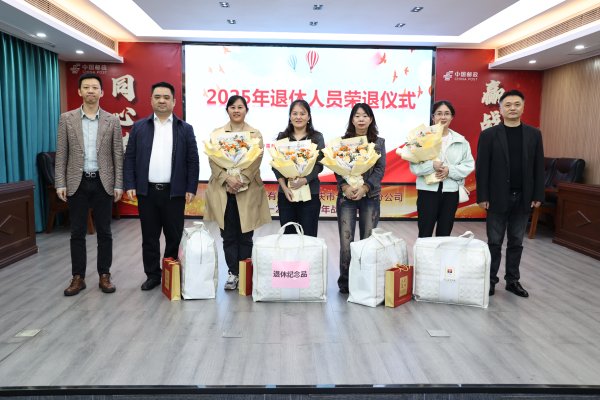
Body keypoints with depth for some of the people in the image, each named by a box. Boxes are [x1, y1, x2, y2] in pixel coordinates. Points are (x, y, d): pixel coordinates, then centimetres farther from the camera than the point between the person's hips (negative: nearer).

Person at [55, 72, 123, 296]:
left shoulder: (112, 121, 2)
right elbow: (61, 154, 2)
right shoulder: (67, 119, 3)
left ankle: (104, 275, 16)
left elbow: (118, 155, 1)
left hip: (103, 183, 0)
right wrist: (60, 183, -4)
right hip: (77, 182, 1)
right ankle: (78, 277, 17)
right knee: (77, 233, 7)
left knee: (104, 232, 6)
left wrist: (118, 184, -4)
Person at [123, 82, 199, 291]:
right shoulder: (139, 127, 8)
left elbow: (193, 161, 2)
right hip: (146, 191, 1)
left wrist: (191, 188, -4)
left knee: (174, 237, 6)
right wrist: (130, 185, -3)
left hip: (174, 192, -1)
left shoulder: (185, 129, 5)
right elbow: (129, 158, 6)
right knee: (149, 237, 8)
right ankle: (152, 275, 20)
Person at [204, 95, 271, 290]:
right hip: (223, 190, 1)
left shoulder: (256, 134, 7)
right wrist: (228, 178, -16)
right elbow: (213, 160, 0)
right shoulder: (217, 133, 9)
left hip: (248, 190, -1)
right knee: (228, 236, 5)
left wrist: (241, 179, -17)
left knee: (245, 236, 4)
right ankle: (233, 273, 14)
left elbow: (256, 161, -3)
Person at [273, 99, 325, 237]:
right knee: (287, 235, 6)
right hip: (286, 193, 2)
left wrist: (304, 180, -18)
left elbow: (319, 165, -2)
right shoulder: (282, 137, 10)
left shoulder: (317, 137, 5)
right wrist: (284, 187, -10)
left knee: (309, 235, 0)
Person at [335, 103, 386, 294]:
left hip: (370, 196, 1)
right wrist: (345, 187, -16)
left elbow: (380, 169, -1)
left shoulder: (379, 142, 7)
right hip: (346, 195, 0)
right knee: (346, 240, -3)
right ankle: (345, 281, 10)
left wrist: (364, 188, -14)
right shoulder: (342, 141, 6)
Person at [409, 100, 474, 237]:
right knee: (425, 234, 2)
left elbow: (469, 165, 2)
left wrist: (450, 170, -13)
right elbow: (414, 166, -7)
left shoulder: (461, 141, 6)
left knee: (444, 234, 12)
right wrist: (432, 165, -23)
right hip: (428, 190, -2)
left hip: (451, 191, 3)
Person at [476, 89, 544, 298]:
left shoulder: (534, 134, 5)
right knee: (494, 242, 5)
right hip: (498, 197, -3)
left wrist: (538, 195, 1)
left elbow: (538, 167, 5)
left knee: (516, 242, 12)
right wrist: (482, 196, -10)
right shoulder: (489, 135, -4)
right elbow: (481, 167, -6)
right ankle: (490, 280, 16)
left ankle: (513, 280, 23)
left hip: (523, 198, 3)